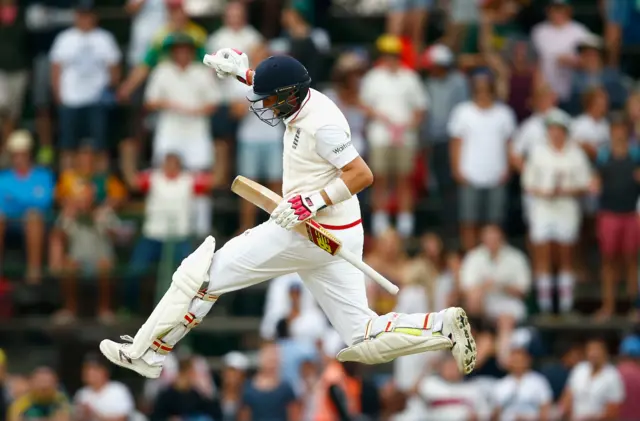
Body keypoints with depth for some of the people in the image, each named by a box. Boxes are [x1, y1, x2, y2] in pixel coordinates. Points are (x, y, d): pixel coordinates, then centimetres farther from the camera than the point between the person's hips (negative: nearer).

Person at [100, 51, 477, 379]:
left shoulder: (322, 124, -19)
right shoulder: (307, 102, 8)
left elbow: (362, 175, -24)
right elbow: (274, 86, 32)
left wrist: (313, 202, -29)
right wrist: (241, 70, 18)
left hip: (308, 236, -10)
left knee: (204, 271, 0)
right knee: (364, 340, 6)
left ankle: (146, 354, 5)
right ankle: (444, 327, -7)